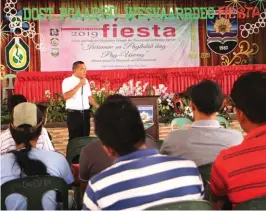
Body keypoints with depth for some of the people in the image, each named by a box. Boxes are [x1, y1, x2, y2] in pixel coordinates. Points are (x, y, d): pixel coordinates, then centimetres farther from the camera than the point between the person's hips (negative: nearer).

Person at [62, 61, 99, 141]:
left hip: (85, 113, 6)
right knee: (74, 138, -3)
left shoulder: (86, 81, 14)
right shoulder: (67, 81, -6)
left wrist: (97, 106, 3)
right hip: (74, 113, -6)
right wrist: (79, 85, -19)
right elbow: (66, 96, -21)